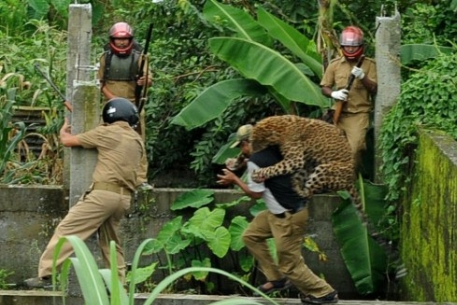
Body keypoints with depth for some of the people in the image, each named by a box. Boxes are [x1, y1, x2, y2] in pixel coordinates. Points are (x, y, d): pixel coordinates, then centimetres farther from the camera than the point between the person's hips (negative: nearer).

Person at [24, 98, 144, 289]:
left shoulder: (107, 133, 1)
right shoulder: (137, 140, 18)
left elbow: (67, 141, 6)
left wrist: (64, 130, 28)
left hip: (103, 193, -7)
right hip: (124, 198, 7)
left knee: (67, 230, -7)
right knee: (110, 241, 18)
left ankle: (45, 275, -14)